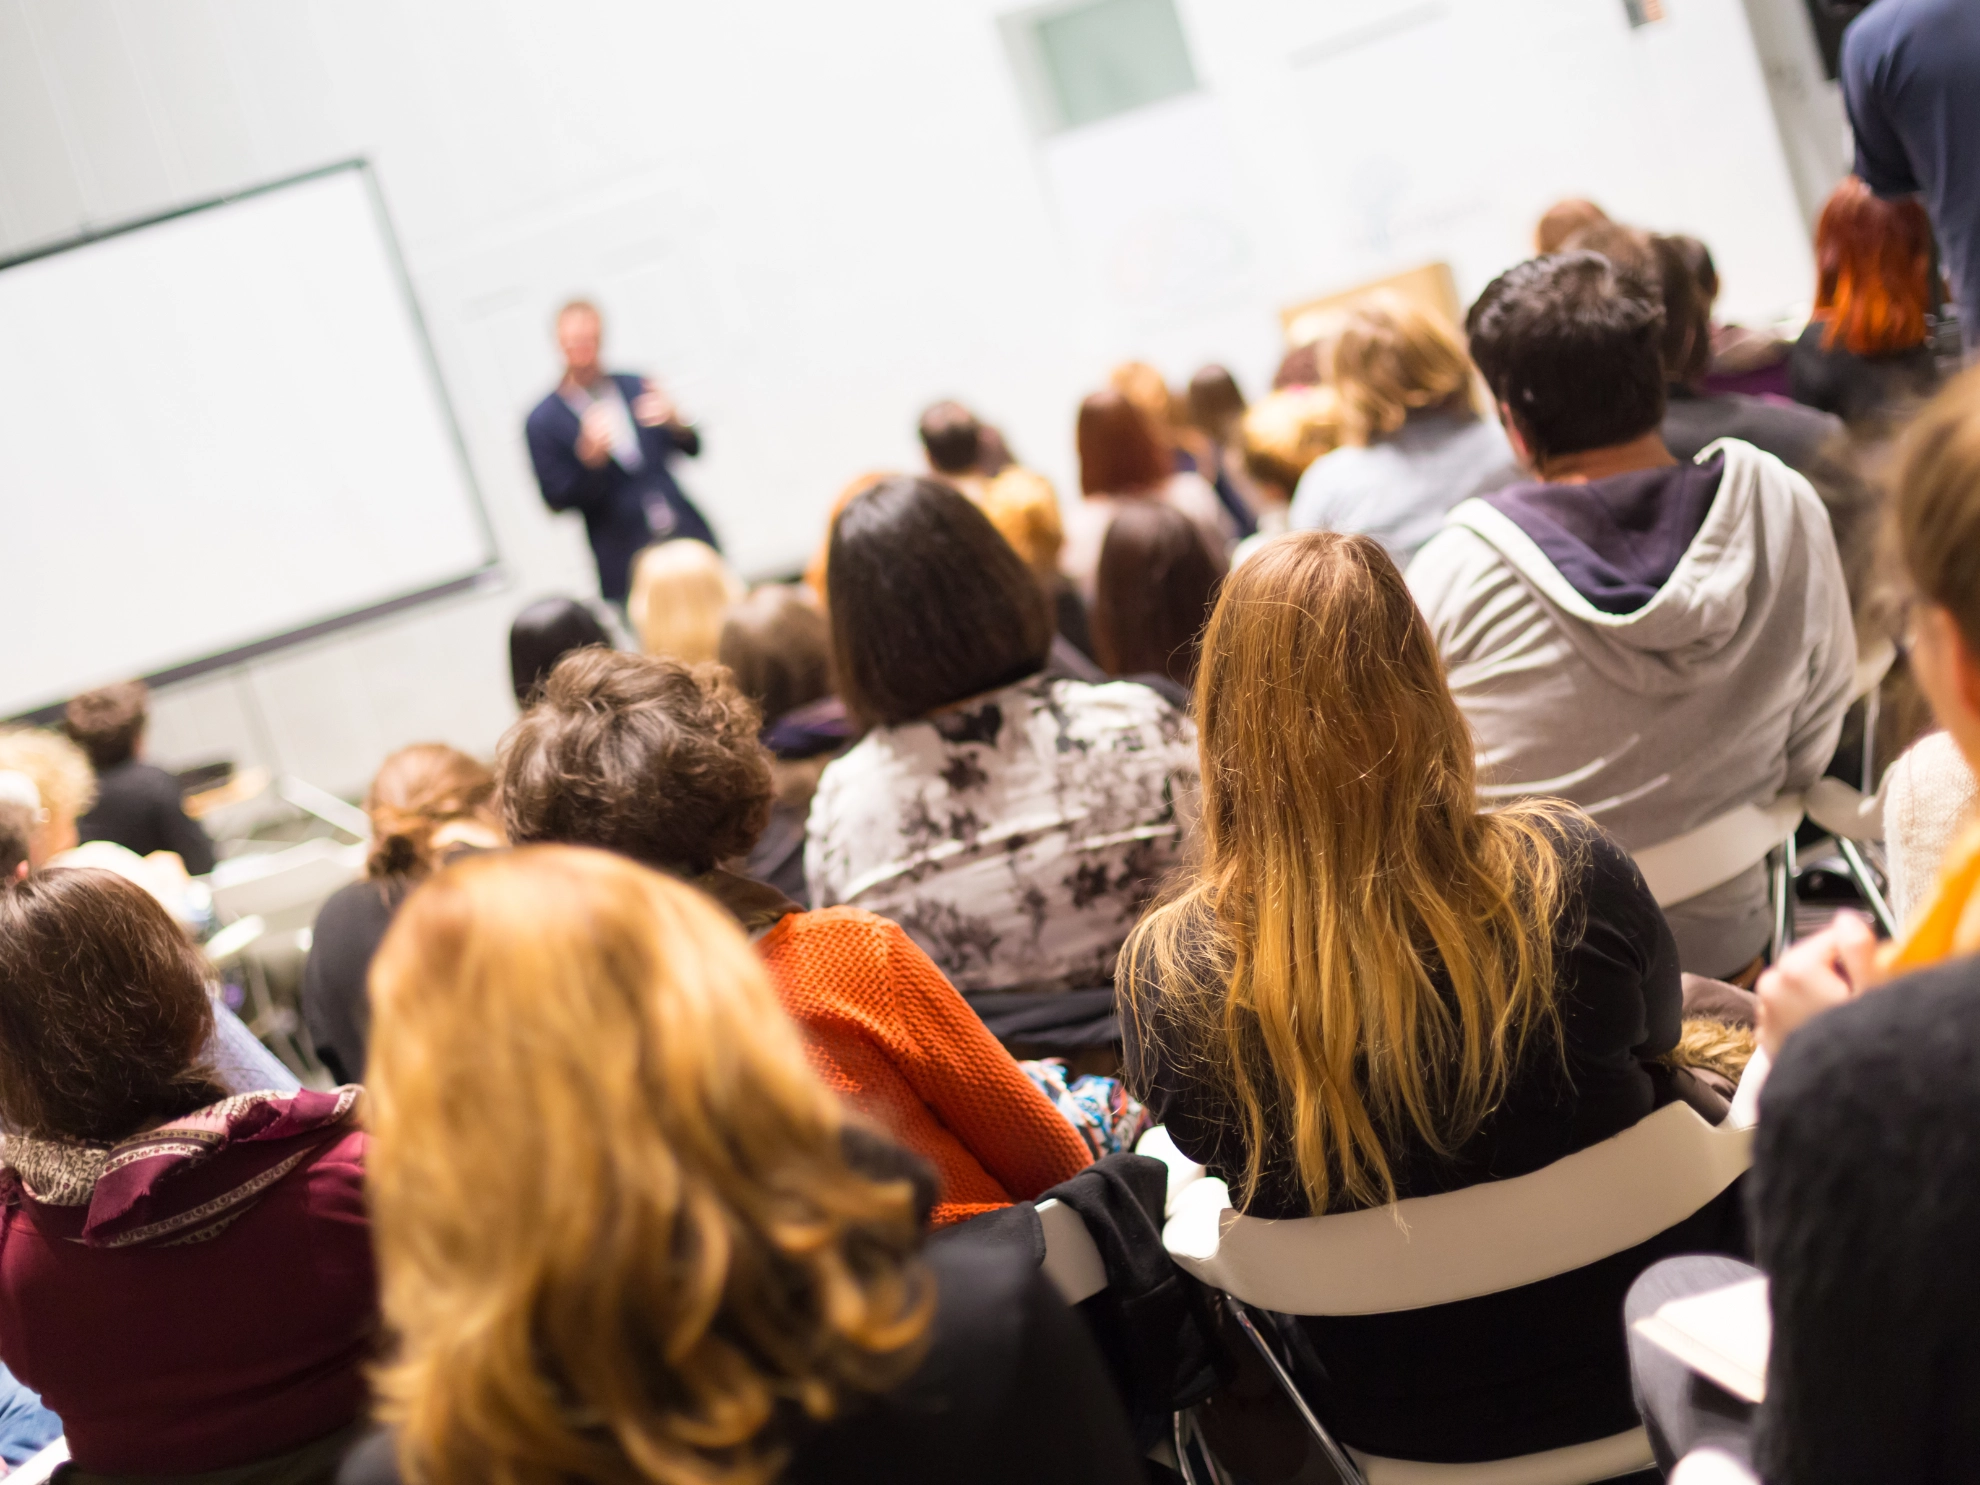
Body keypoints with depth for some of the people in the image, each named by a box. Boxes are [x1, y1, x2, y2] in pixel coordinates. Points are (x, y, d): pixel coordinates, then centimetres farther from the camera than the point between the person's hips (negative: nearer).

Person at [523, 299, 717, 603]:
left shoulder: (636, 386, 8)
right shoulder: (543, 421, -1)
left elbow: (692, 449, 12)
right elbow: (557, 500, -4)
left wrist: (674, 421, -10)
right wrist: (589, 455, -20)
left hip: (689, 538, 3)